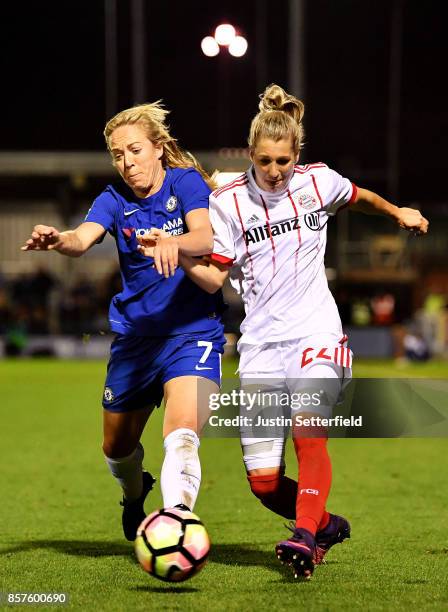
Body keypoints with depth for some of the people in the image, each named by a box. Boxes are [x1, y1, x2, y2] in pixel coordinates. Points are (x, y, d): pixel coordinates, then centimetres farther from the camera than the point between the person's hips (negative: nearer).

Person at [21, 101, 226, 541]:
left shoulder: (186, 182, -7)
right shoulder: (116, 199, 0)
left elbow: (207, 237, -26)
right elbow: (82, 239, -21)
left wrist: (173, 243, -49)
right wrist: (56, 240, -45)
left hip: (192, 334, -4)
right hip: (133, 336, 4)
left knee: (182, 435, -28)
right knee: (117, 447, 20)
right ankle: (134, 494, 52)